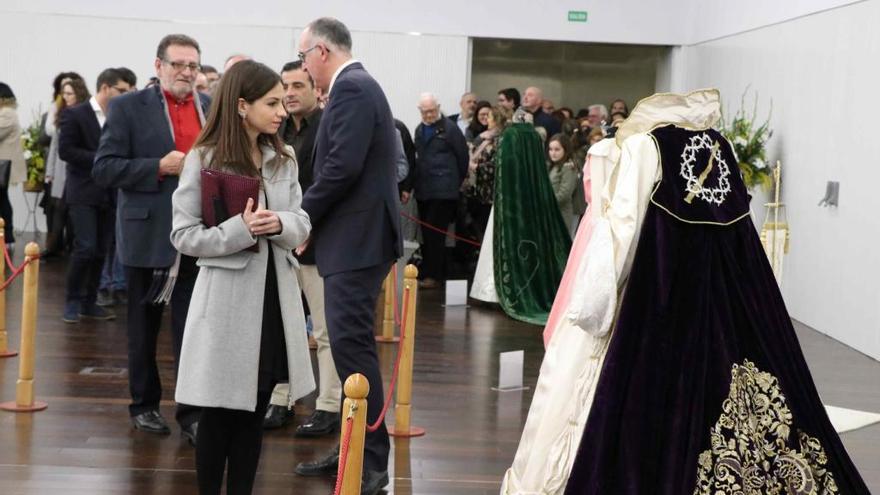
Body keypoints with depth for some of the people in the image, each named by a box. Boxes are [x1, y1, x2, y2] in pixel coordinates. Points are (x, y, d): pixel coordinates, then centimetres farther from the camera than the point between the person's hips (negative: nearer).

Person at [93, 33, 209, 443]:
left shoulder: (215, 108, 7)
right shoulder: (128, 108, -3)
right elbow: (103, 169, -8)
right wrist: (159, 167, -17)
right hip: (147, 236, -2)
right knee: (143, 329, 11)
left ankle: (192, 412, 7)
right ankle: (144, 405, 26)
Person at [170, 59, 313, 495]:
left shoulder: (283, 158, 7)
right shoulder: (203, 159, -8)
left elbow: (302, 225, 6)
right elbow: (184, 236, -9)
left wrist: (280, 224, -16)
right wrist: (241, 229, -22)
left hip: (274, 294, 5)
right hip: (227, 295, -5)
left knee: (255, 412, 11)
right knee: (219, 414, 5)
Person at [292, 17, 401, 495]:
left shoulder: (351, 87, -13)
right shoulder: (356, 86, 18)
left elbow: (343, 166, -22)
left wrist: (303, 217, -10)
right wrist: (314, 218, 13)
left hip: (356, 238, -10)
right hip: (355, 236, 10)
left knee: (351, 345, -10)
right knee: (349, 343, 14)